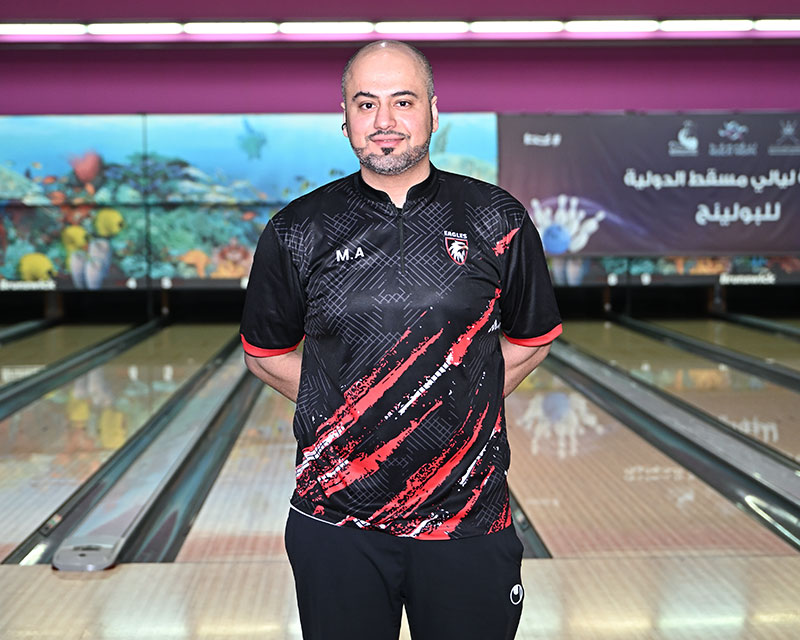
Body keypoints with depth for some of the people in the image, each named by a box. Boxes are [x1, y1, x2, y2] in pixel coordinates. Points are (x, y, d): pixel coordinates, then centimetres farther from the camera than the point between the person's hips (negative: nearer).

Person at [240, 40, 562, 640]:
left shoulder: (498, 222, -1)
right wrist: (348, 418, 4)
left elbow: (531, 340, 11)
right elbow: (267, 353, 10)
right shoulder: (297, 233, -1)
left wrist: (457, 410, 5)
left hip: (467, 518, 0)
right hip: (336, 520, 0)